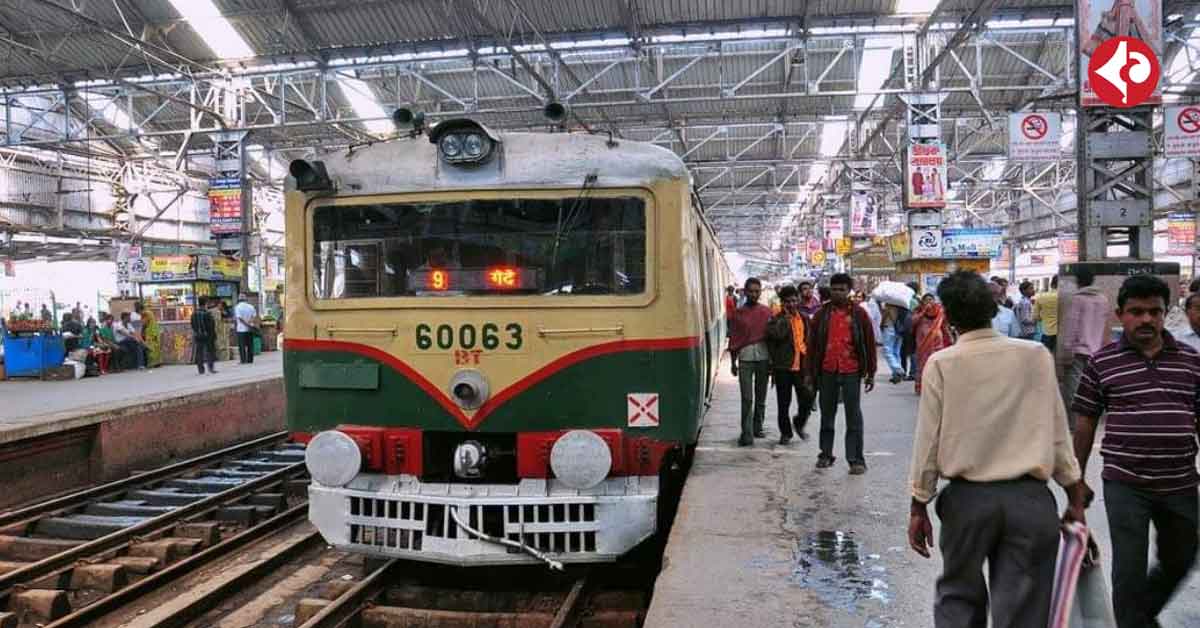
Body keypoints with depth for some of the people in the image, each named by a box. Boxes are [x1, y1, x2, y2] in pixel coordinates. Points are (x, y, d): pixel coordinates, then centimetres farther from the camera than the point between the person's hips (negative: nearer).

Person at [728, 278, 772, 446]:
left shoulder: (767, 312, 5)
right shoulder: (738, 313, 3)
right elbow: (733, 338, 4)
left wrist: (772, 359, 5)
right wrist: (733, 362, 3)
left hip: (763, 357, 2)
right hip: (745, 358, -2)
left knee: (761, 396, 11)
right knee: (747, 398, -5)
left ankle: (757, 428, 24)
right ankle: (747, 434, -6)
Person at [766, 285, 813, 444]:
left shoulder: (804, 318, 10)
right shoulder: (777, 319, -4)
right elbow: (776, 335, -22)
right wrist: (785, 317, -16)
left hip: (801, 365, 3)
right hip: (783, 366, -3)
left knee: (807, 398, -1)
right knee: (784, 403, 5)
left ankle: (799, 423, 26)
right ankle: (785, 432, 20)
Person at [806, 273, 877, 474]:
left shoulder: (858, 314, 0)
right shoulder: (822, 314, 4)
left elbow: (869, 344, 3)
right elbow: (812, 345, 7)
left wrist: (870, 373, 2)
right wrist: (811, 373, 5)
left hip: (851, 373, -2)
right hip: (827, 372, 2)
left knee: (854, 418, 0)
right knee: (826, 416, 12)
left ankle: (856, 460, 5)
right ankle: (826, 454, 24)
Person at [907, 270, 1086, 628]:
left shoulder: (941, 364, -7)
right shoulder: (1036, 357, -3)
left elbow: (928, 441, -5)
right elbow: (1058, 433, 2)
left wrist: (919, 507, 3)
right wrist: (1076, 496, 12)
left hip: (967, 498, -1)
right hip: (1030, 499, 1)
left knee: (958, 597, 18)